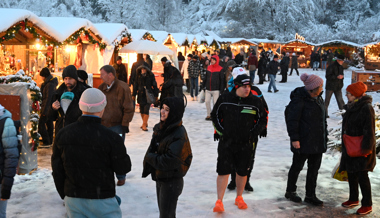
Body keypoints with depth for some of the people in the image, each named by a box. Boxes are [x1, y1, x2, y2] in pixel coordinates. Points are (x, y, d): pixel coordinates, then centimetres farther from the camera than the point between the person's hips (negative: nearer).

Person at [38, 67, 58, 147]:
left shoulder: (49, 84, -19)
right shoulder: (52, 83, 12)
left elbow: (48, 98, -22)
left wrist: (43, 111, -21)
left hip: (48, 107, -10)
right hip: (50, 108, 10)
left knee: (41, 124, -7)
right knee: (49, 124, 14)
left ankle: (46, 142, -6)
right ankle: (50, 141, 21)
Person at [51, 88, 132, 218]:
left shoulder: (62, 134, -3)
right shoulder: (111, 138, -18)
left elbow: (57, 171, 5)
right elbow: (123, 168, -8)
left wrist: (64, 195, 17)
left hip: (72, 200, 4)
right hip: (101, 201, -4)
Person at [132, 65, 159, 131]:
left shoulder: (151, 76, -5)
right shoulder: (138, 76, 2)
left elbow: (154, 86, 1)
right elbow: (135, 85, 10)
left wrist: (156, 95, 3)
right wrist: (134, 95, 11)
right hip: (141, 95, 4)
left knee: (146, 110, -11)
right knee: (142, 110, 10)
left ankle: (144, 125, -8)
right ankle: (145, 123, 25)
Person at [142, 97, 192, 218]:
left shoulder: (179, 135, -22)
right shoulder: (160, 128, 3)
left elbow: (170, 161, -26)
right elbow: (152, 149, 12)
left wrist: (150, 157, -13)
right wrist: (150, 157, -11)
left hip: (172, 182, -8)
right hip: (159, 179, 8)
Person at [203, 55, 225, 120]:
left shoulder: (220, 69, -4)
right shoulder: (209, 67, 10)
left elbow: (222, 80, -5)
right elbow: (205, 78, 17)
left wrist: (221, 90, -9)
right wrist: (203, 85, 15)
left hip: (216, 90, -5)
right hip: (208, 89, 5)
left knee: (216, 103, 0)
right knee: (207, 101, 1)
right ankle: (209, 115, 14)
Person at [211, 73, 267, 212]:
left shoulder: (255, 102, -3)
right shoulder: (224, 99, -4)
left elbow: (262, 120, 8)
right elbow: (215, 115, 9)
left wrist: (253, 134, -1)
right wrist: (221, 131, 1)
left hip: (246, 144, 1)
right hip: (226, 142, -1)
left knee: (242, 172, 11)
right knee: (223, 171, -3)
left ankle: (239, 198, 31)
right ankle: (219, 202, 6)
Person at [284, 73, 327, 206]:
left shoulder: (318, 98, 9)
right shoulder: (299, 99, -17)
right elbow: (292, 120, -17)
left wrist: (325, 135, 18)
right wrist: (294, 138, -18)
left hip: (318, 141, 8)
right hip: (303, 141, -8)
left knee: (314, 168, 11)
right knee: (297, 166, 8)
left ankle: (310, 195, 22)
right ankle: (290, 191, 26)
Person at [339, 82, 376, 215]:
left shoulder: (366, 108, -19)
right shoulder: (351, 106, 8)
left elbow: (369, 131, -19)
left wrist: (366, 149, -20)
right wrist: (345, 146, 20)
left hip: (361, 149, -9)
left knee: (362, 176, -2)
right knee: (351, 174, 16)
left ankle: (367, 205, 10)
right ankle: (354, 199, 32)